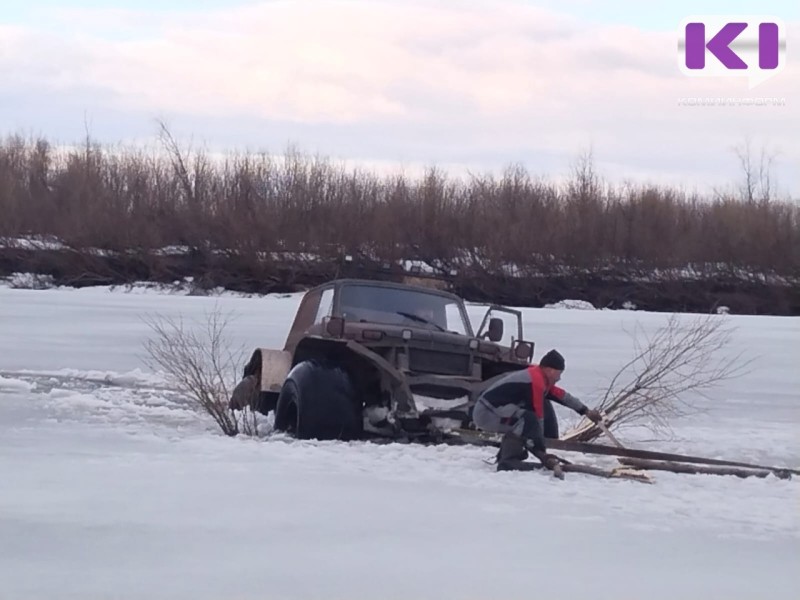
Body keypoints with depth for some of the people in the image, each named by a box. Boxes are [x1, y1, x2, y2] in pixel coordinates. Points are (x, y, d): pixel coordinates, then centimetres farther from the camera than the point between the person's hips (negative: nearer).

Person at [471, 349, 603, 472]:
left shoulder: (538, 376, 9)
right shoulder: (535, 382, -19)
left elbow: (561, 395, 23)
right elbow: (537, 419, -18)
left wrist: (586, 411, 30)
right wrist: (541, 452, -13)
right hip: (485, 413, -10)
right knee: (528, 420, -29)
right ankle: (507, 464, -25)